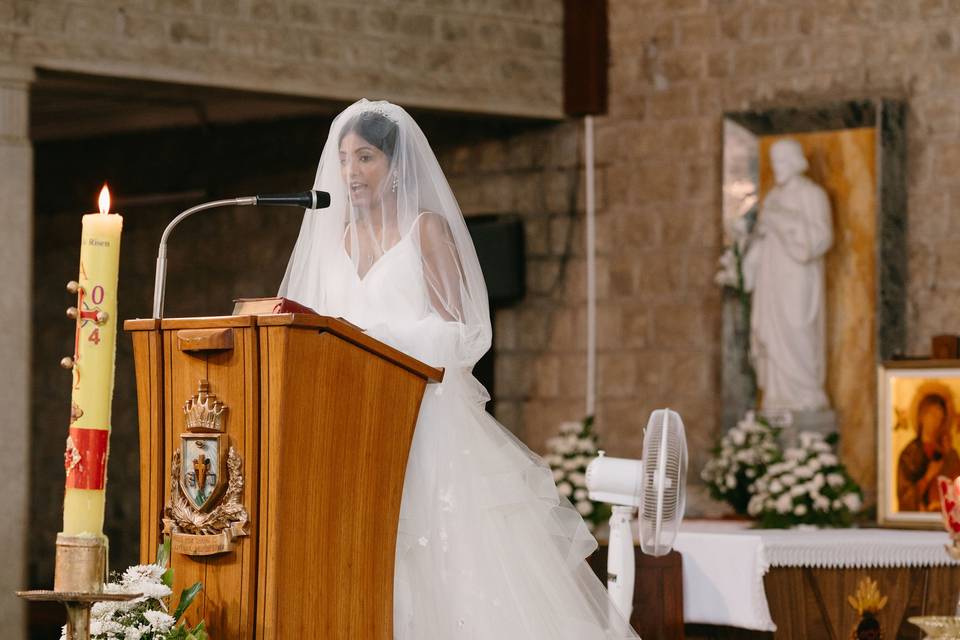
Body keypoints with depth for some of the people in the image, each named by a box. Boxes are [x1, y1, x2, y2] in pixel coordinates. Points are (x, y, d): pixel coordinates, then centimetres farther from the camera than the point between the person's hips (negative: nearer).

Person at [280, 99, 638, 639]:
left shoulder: (427, 229, 0)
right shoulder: (334, 236, 16)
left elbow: (454, 332, -8)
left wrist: (374, 336, -17)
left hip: (425, 421, -5)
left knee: (441, 569, -11)